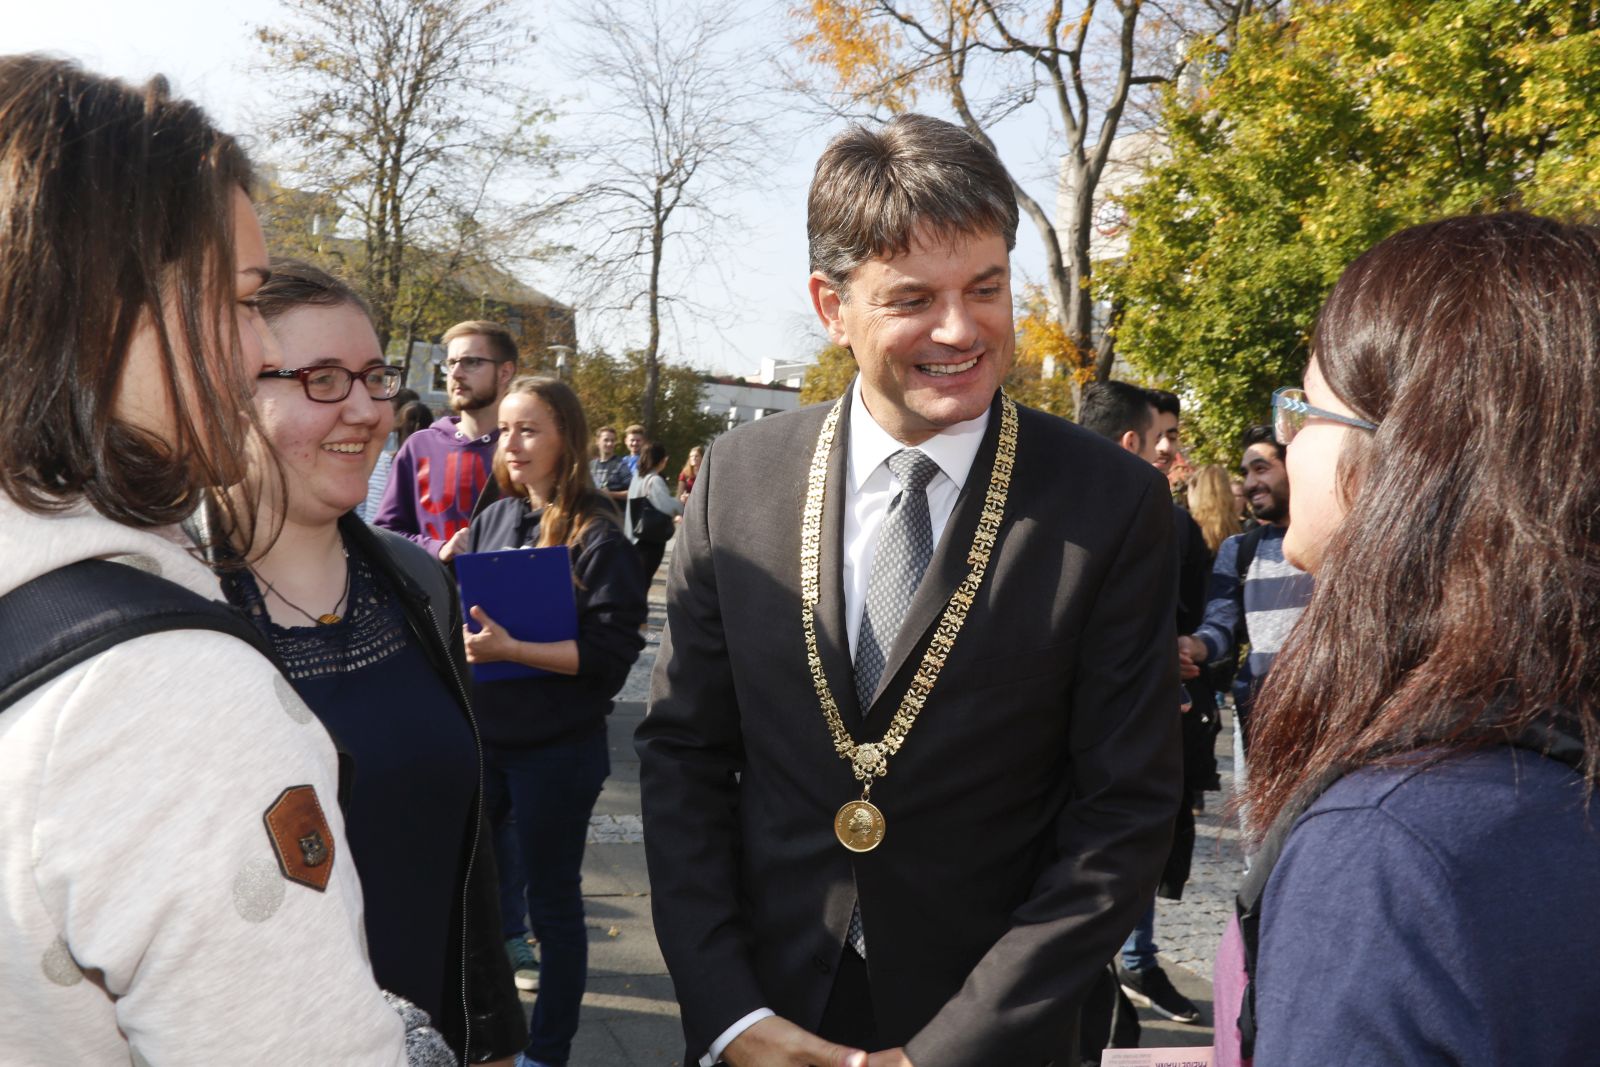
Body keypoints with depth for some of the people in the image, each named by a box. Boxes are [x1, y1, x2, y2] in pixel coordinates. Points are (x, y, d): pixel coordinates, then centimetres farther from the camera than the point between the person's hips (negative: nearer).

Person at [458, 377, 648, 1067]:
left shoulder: (596, 536, -12)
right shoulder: (492, 520, 5)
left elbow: (611, 652, -18)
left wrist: (509, 649, -25)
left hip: (556, 750, -5)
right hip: (483, 736, 6)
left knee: (551, 899, 9)